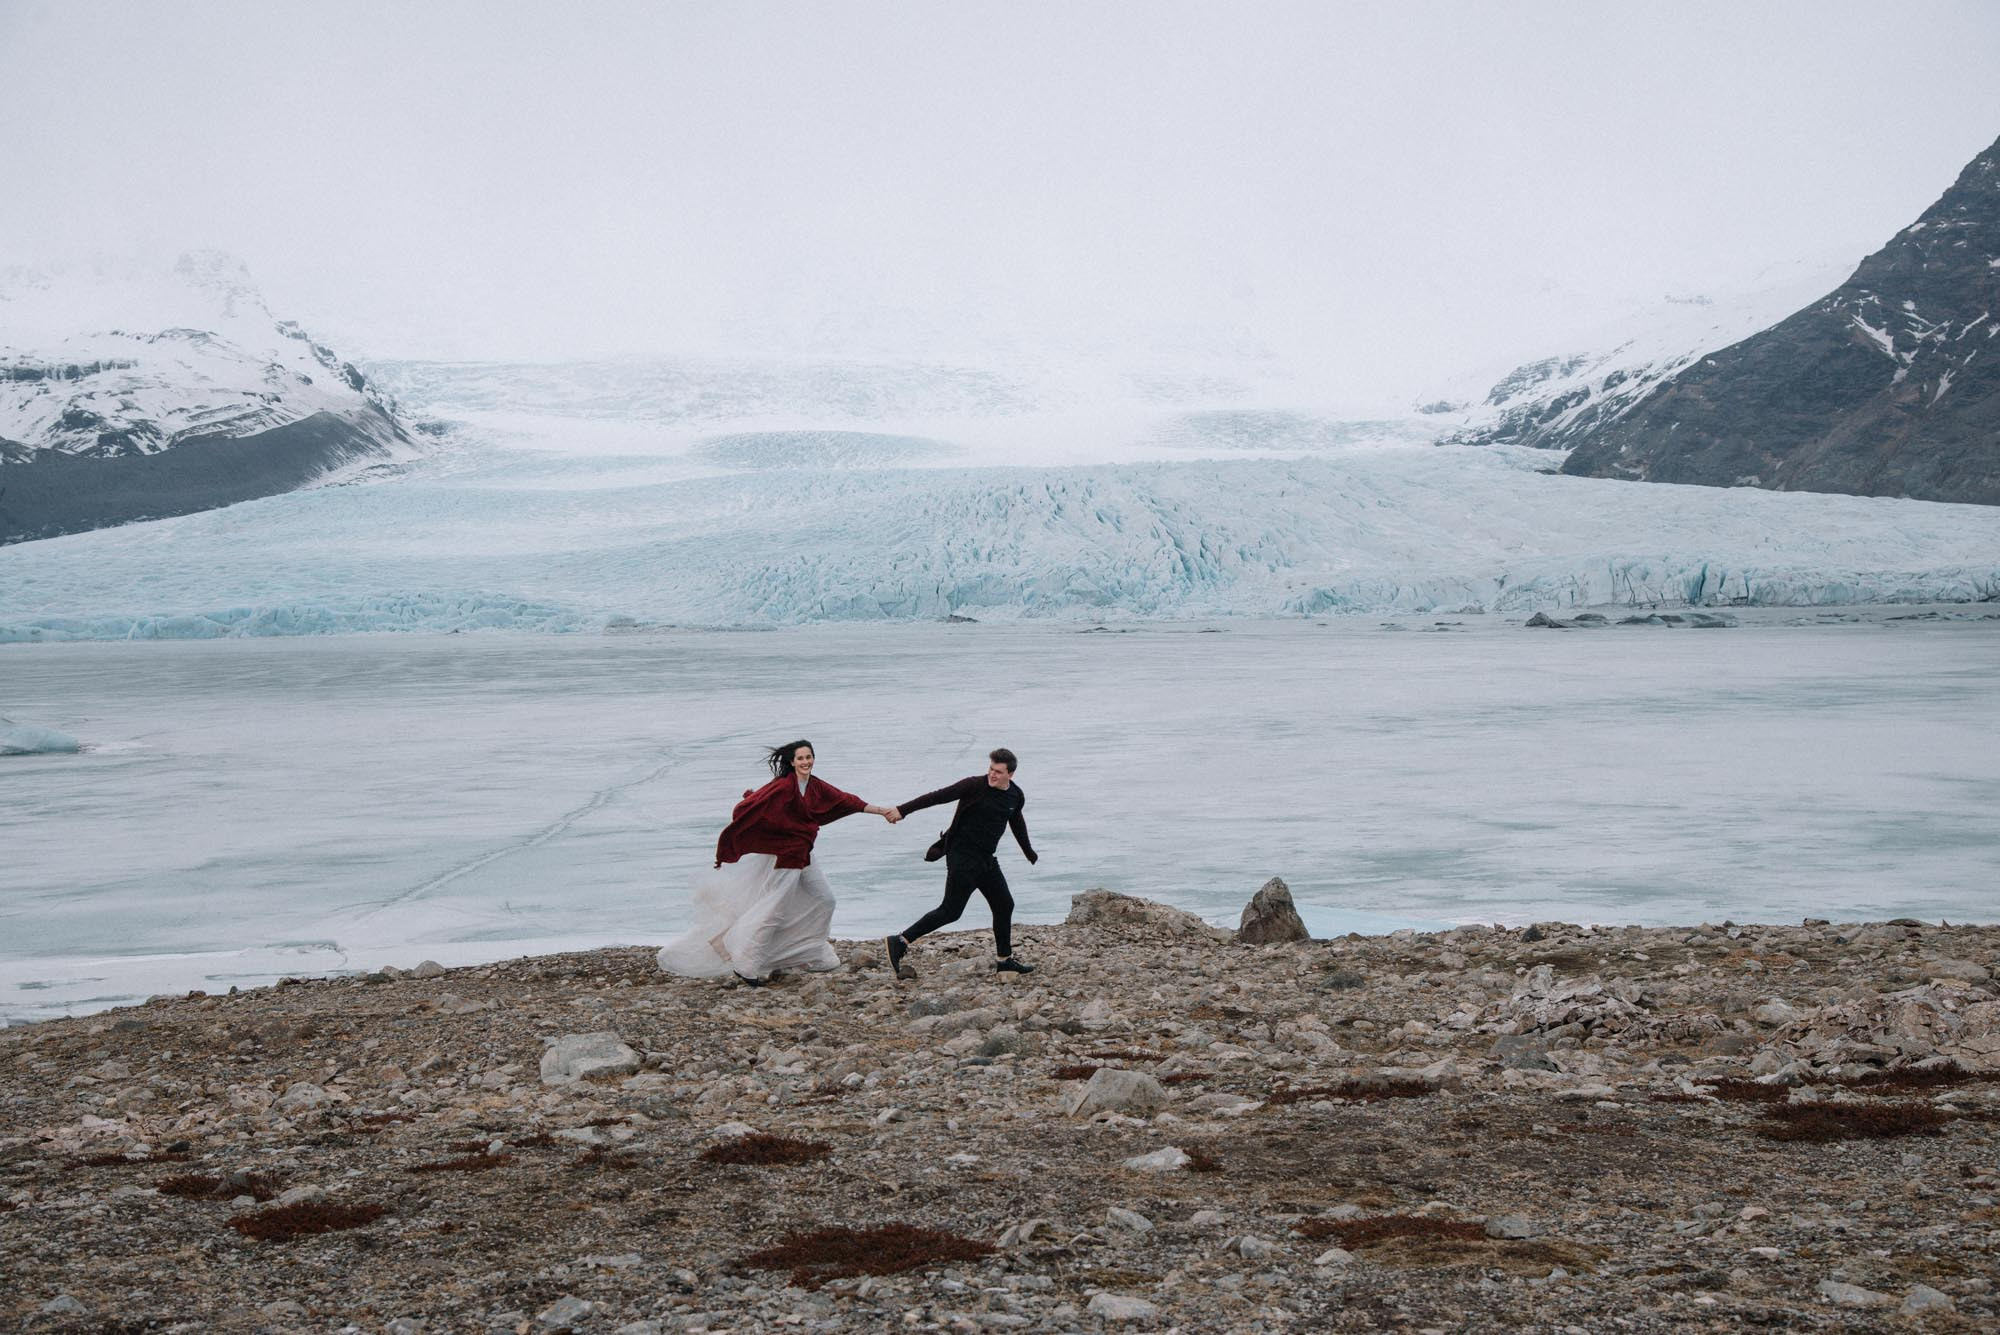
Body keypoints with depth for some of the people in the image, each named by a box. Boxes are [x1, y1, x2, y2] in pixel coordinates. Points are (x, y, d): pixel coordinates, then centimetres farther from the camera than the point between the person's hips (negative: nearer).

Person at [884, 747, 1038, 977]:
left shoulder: (1016, 796, 7)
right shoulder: (975, 786, -14)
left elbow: (1017, 824, 27)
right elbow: (939, 796, -20)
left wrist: (1029, 853, 42)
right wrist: (903, 810, -30)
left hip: (986, 859, 7)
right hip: (963, 857, -7)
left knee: (1004, 905, 10)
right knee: (950, 911, -11)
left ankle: (1005, 961, 22)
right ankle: (899, 943, -9)